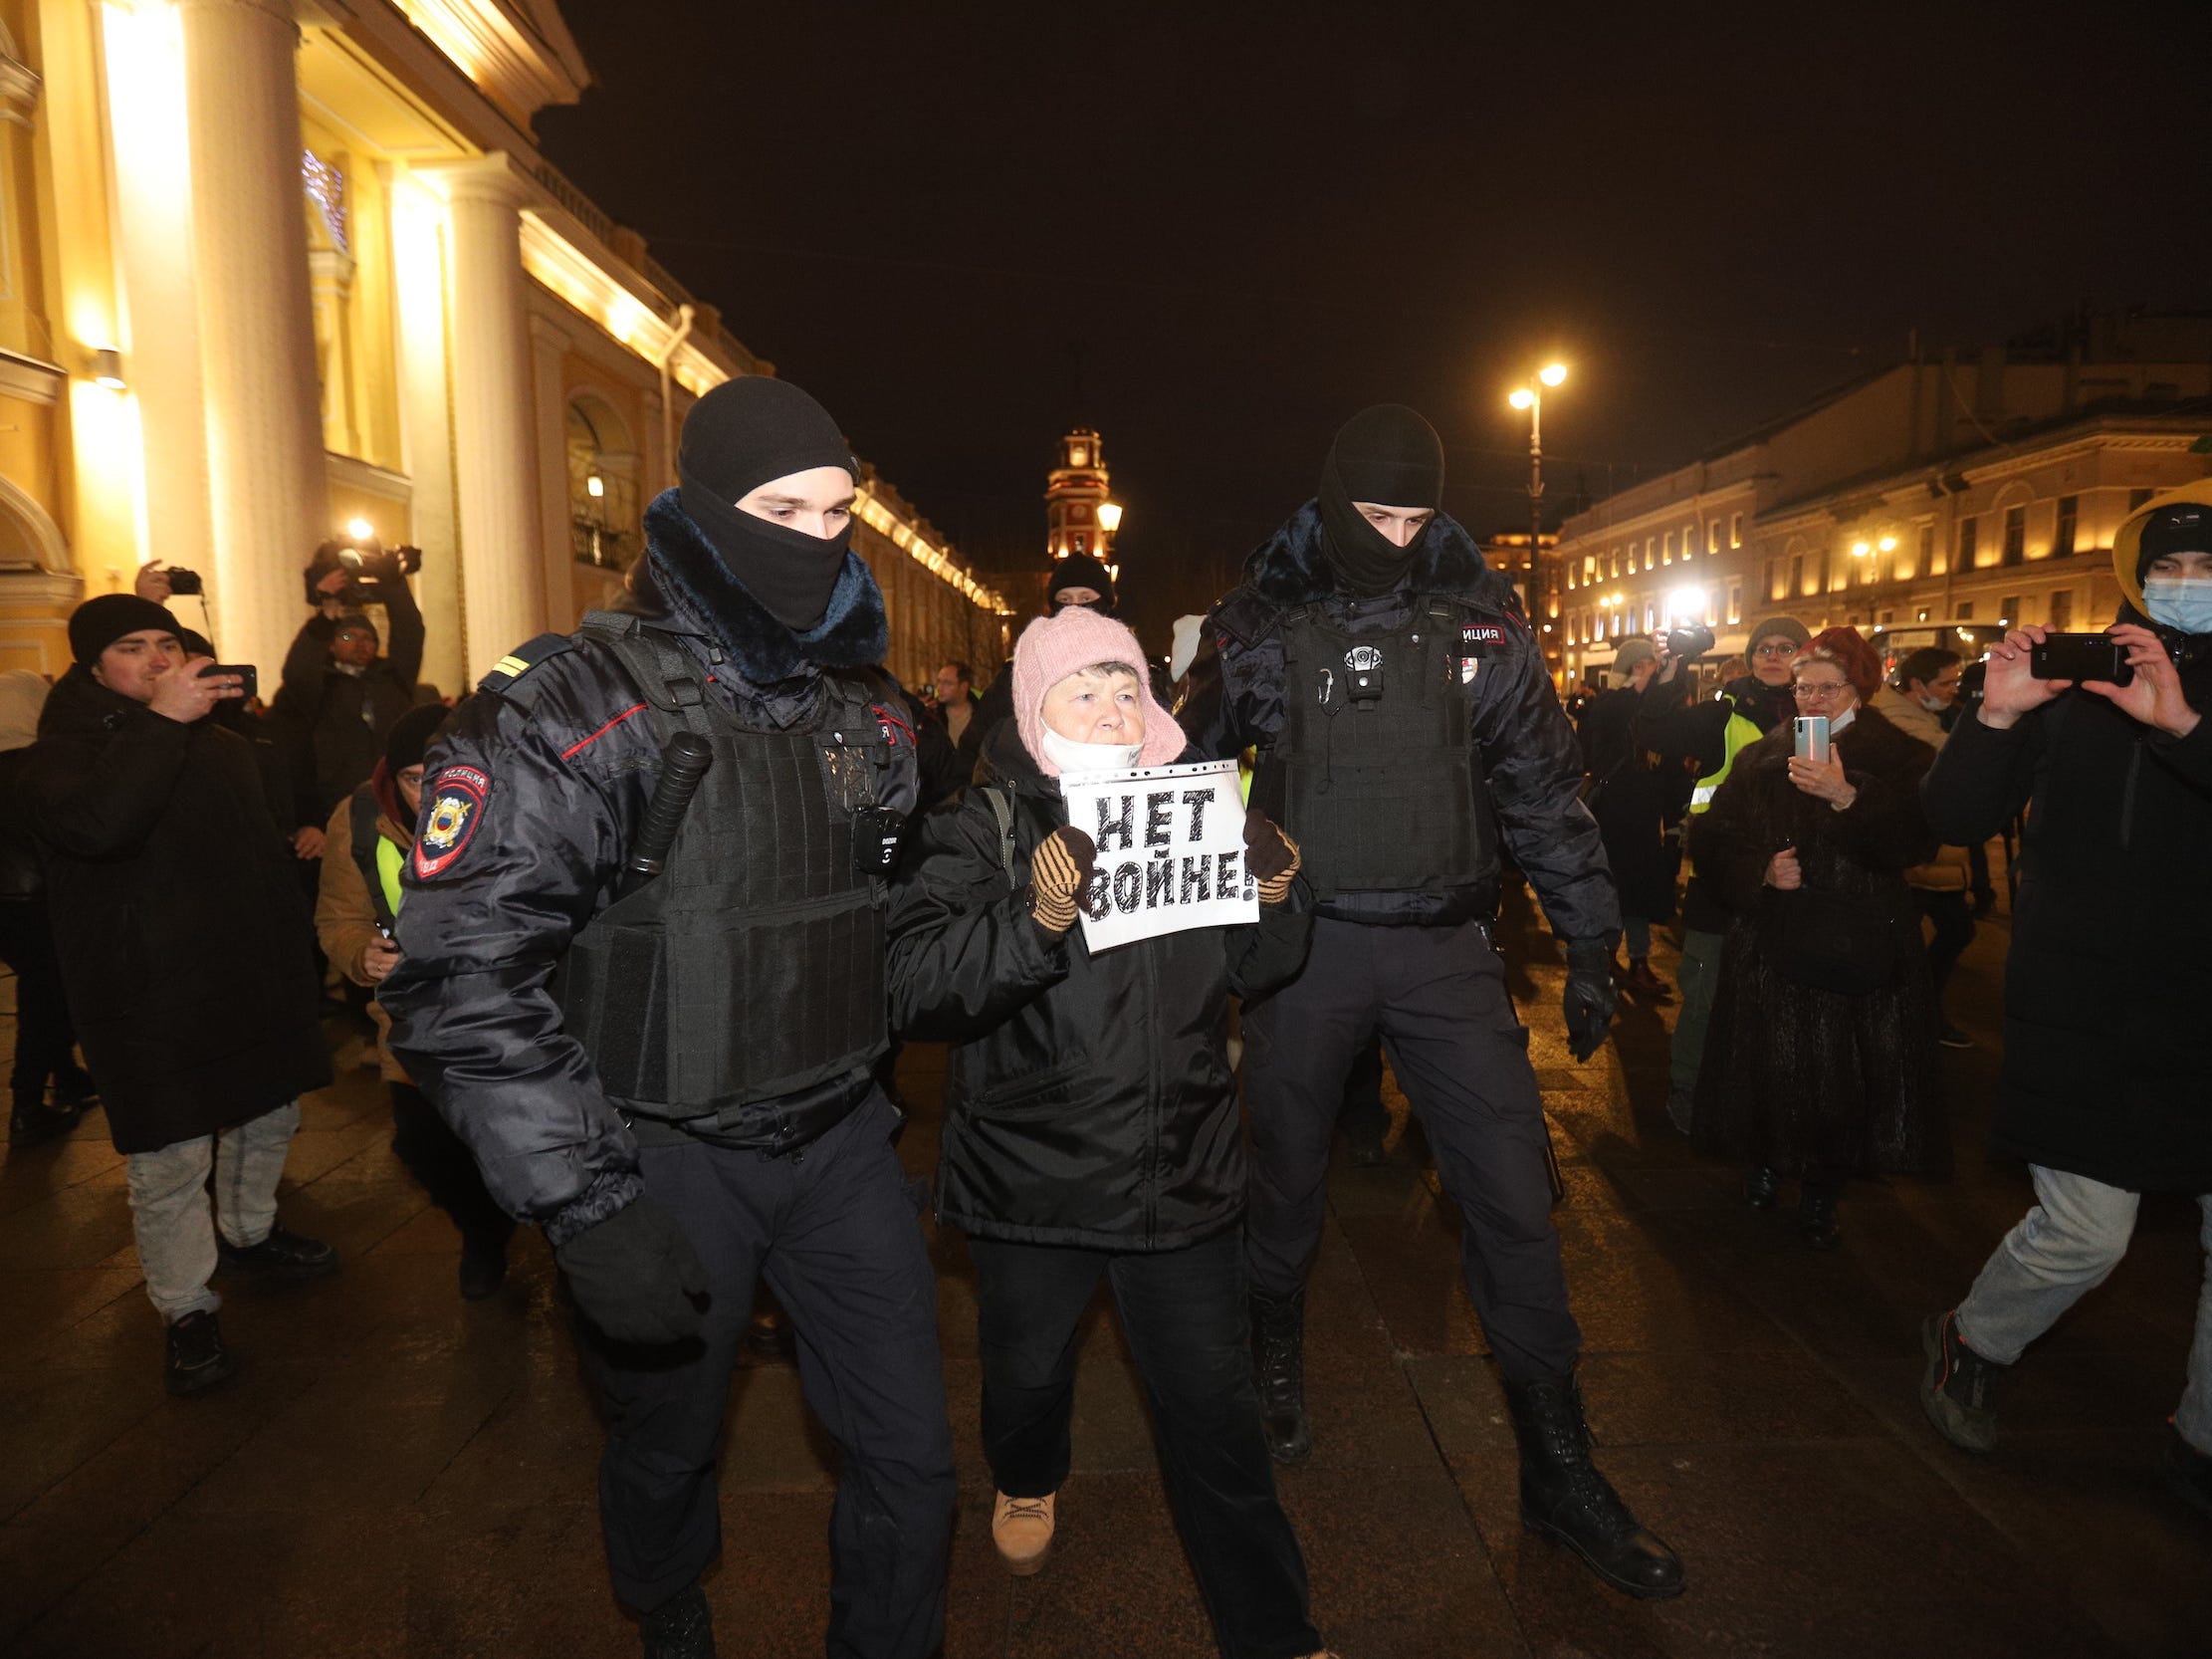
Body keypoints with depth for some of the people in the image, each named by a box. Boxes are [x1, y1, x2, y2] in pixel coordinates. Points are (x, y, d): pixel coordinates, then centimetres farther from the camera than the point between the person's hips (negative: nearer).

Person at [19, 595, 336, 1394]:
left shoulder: (223, 746, 14)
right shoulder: (62, 753, -7)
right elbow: (96, 823, -32)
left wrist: (292, 953, 21)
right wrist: (161, 721, -32)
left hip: (251, 979, 7)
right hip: (152, 1001, -7)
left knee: (268, 1117, 19)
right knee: (170, 1163, -4)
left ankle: (249, 1232, 41)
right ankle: (186, 1308, 12)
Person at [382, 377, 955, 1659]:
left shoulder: (866, 707, 4)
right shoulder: (573, 716, -16)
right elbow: (465, 982, -19)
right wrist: (587, 1208, -22)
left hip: (841, 1139, 4)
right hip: (667, 1158, -4)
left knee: (914, 1460, 10)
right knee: (670, 1450, 20)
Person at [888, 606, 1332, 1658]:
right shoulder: (981, 830, -8)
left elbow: (1254, 969, 12)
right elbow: (914, 990, -22)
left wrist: (1277, 897, -9)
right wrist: (1036, 920, -36)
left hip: (1183, 1173, 2)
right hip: (1032, 1178, -1)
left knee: (1214, 1412, 9)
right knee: (1027, 1372, 21)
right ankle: (1027, 1481, 56)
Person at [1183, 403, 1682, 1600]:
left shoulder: (1481, 619, 2)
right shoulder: (1265, 621, 0)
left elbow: (1543, 787, 6)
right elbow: (1192, 762, 10)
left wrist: (1589, 945, 5)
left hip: (1443, 943, 1)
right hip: (1305, 937, 0)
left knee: (1514, 1195, 0)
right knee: (1287, 1176, 13)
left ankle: (1557, 1468, 18)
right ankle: (1275, 1364, 42)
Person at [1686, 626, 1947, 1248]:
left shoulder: (1901, 758, 3)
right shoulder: (1760, 759, 10)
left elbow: (1913, 842, -15)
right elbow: (1710, 840, 8)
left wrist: (1846, 797, -28)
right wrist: (1761, 871, -9)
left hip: (1862, 951, -1)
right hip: (1772, 946, 2)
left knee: (1844, 1083, 2)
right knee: (1770, 1070, 4)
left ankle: (1821, 1197, 22)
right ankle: (1764, 1163, 30)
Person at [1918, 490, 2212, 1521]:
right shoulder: (2065, 681, 1)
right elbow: (1957, 819, -5)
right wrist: (1994, 718, -20)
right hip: (2082, 1007, -2)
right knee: (2086, 1236, -6)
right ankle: (1971, 1346, 24)